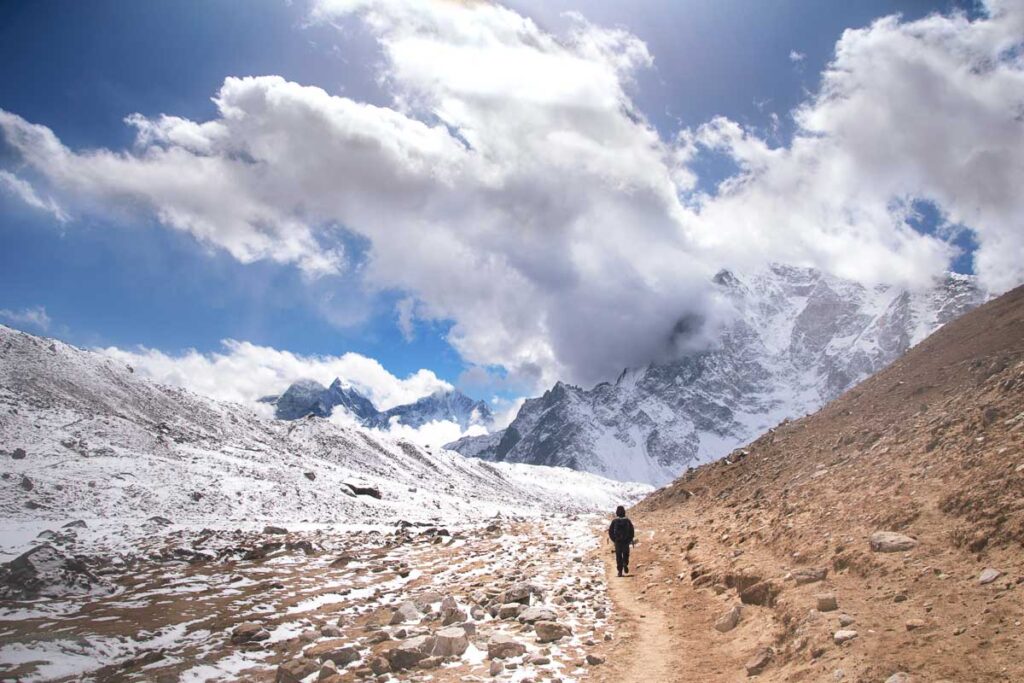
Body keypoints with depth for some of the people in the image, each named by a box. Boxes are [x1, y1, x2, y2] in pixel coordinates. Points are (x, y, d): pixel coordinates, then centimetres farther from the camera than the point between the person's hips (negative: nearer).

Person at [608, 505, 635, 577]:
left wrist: (614, 539, 10)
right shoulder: (627, 520, -1)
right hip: (626, 541, 0)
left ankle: (620, 571, 3)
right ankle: (625, 564, -11)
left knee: (618, 556, 7)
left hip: (617, 541, 0)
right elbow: (631, 531, -2)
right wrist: (630, 539, 9)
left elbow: (610, 531, -2)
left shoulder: (614, 521, -3)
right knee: (626, 554, 17)